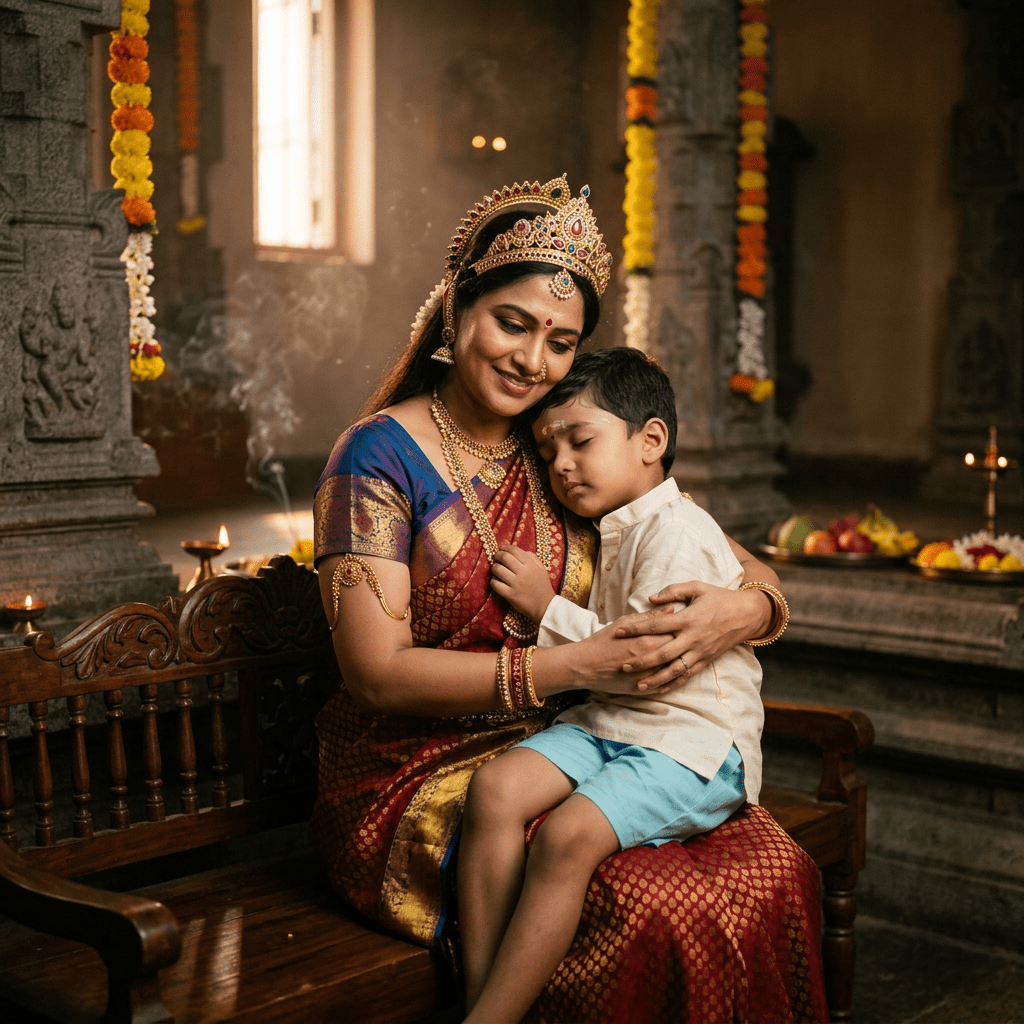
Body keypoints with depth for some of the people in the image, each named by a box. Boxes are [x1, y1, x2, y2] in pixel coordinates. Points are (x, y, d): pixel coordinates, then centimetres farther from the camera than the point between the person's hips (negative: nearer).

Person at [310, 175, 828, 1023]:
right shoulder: (381, 456, -6)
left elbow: (753, 573, 11)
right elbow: (378, 672, -13)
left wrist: (743, 613, -15)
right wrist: (574, 666, -21)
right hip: (421, 783, -5)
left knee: (773, 872, -18)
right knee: (658, 911, -27)